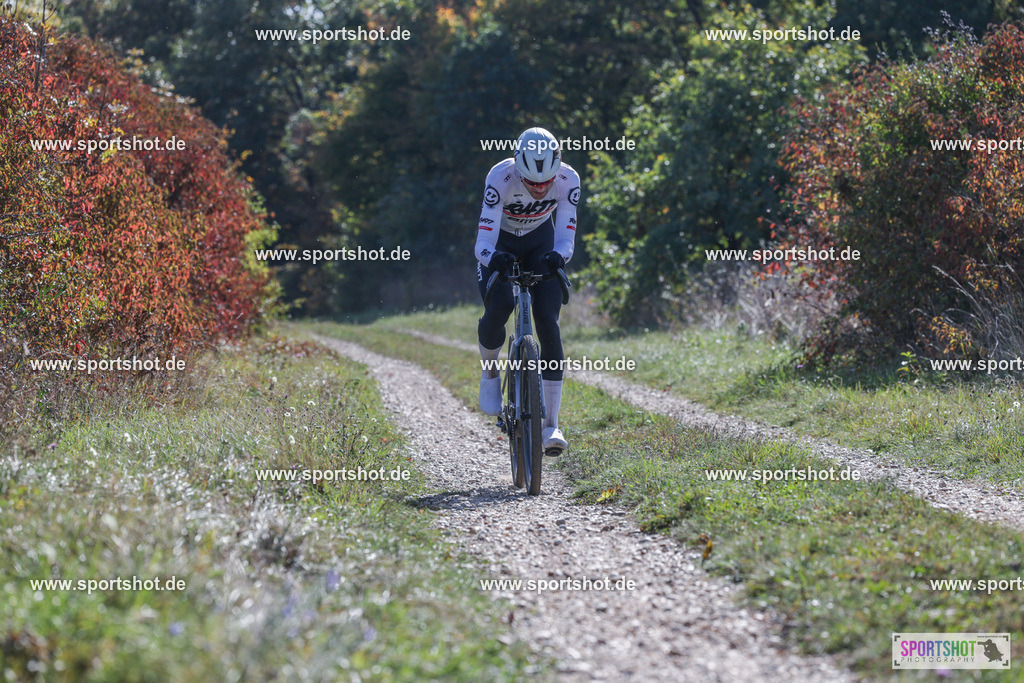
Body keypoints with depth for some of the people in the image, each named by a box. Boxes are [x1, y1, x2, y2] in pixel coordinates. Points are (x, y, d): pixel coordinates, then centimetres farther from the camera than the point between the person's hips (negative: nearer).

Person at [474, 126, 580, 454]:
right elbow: (483, 243, -37)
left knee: (548, 322, -14)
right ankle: (490, 370, 6)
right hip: (502, 244, -2)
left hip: (540, 243, 2)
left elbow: (566, 238, -26)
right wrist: (491, 257, -60)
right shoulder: (501, 178, -34)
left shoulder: (568, 180, -28)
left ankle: (551, 424, -12)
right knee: (499, 307, -28)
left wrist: (558, 255, -49)